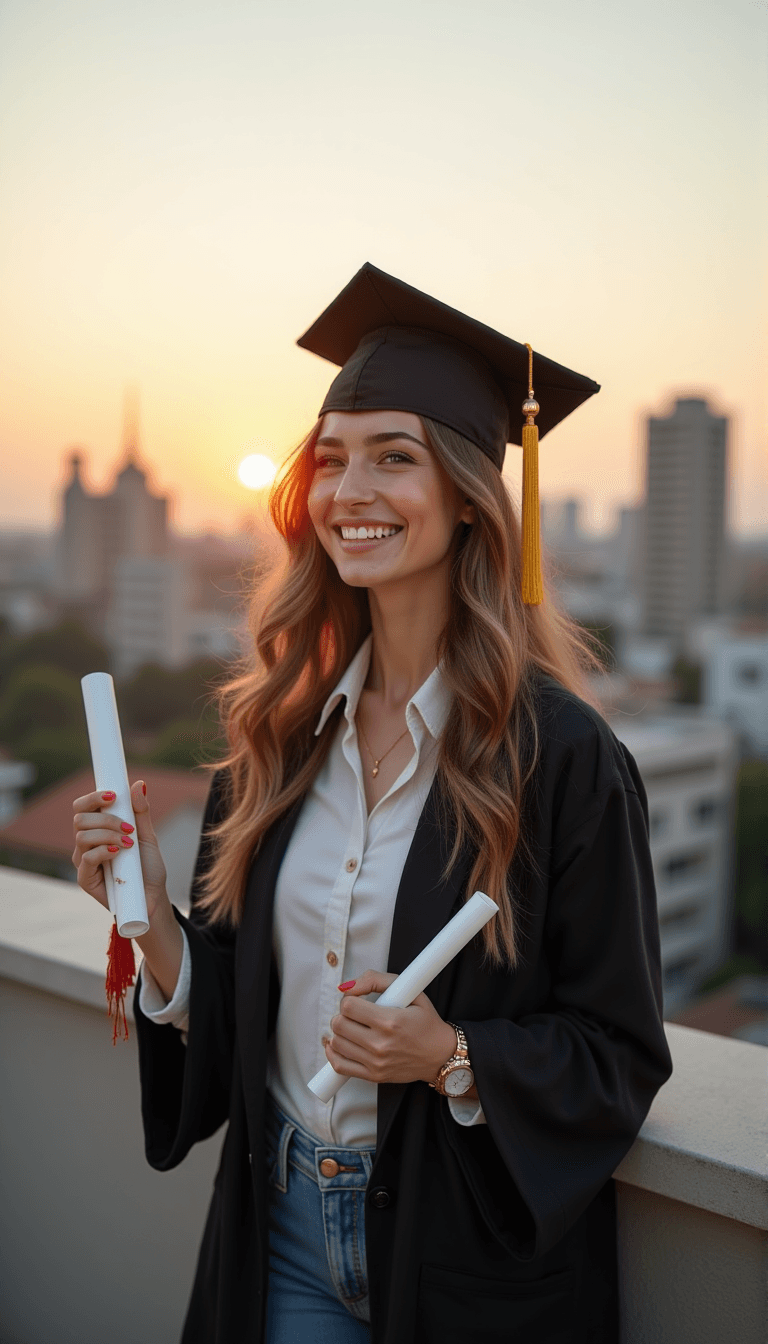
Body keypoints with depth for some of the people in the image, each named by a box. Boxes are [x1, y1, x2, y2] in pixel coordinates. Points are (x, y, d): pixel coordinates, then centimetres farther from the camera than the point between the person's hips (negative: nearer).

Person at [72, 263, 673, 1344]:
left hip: (471, 1252, -4)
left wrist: (451, 1057, -27)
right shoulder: (282, 729, -3)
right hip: (286, 1224, 4)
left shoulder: (560, 756, -19)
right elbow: (228, 998, 3)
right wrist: (149, 912, -15)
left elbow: (621, 1055, -12)